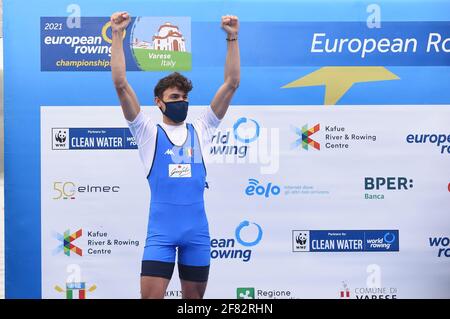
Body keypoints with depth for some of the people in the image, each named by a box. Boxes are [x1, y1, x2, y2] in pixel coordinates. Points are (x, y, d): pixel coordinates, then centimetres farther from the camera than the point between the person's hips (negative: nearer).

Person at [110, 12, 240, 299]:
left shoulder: (201, 130, 13)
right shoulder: (148, 132, 6)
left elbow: (232, 83, 9)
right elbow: (121, 84, -2)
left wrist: (232, 38, 3)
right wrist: (117, 35, -6)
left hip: (197, 230, 3)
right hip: (161, 230, -3)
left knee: (194, 297, 10)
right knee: (151, 296, -10)